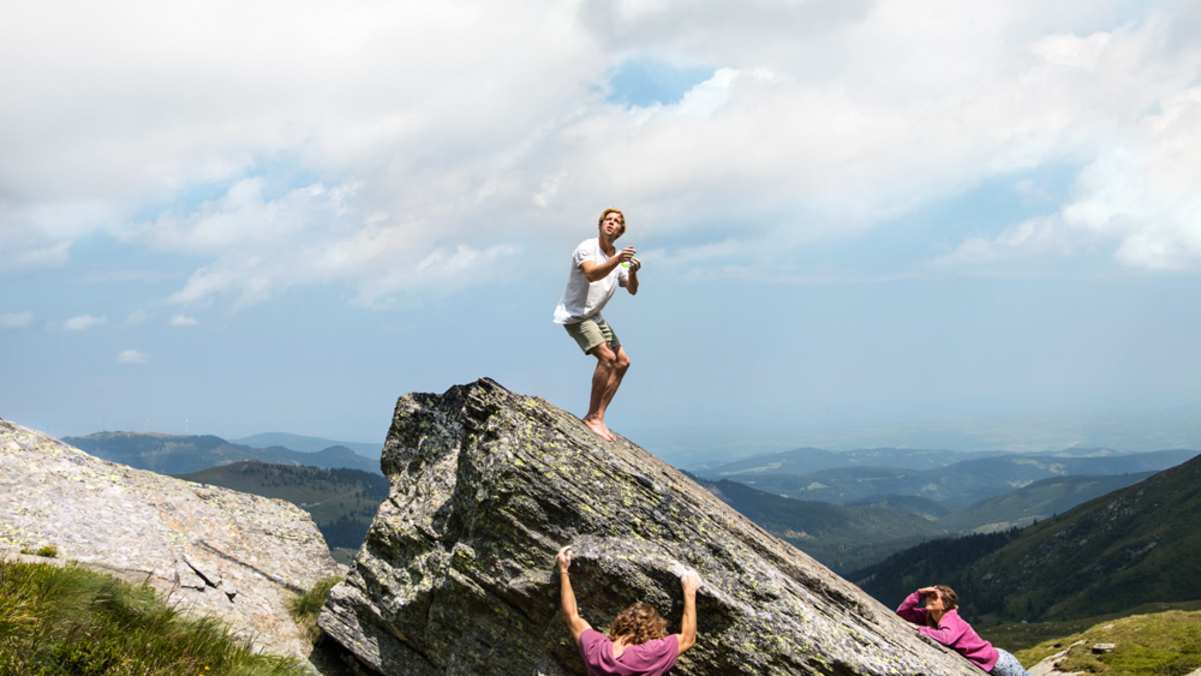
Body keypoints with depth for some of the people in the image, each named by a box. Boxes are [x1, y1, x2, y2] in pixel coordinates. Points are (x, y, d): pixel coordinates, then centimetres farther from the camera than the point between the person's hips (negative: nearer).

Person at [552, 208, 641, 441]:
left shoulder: (619, 257, 8)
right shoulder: (587, 248, -14)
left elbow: (632, 290, 2)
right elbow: (591, 274, -33)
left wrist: (632, 272, -19)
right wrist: (616, 260, -46)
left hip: (595, 316, 9)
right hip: (575, 314, -9)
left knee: (622, 361, 5)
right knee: (606, 357, -23)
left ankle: (598, 416, 6)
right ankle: (592, 417, -17)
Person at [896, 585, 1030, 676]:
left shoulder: (950, 618, -24)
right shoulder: (929, 616, 0)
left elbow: (947, 638, -46)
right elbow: (902, 612, -2)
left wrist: (919, 629, -37)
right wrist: (919, 594, -14)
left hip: (998, 662, -8)